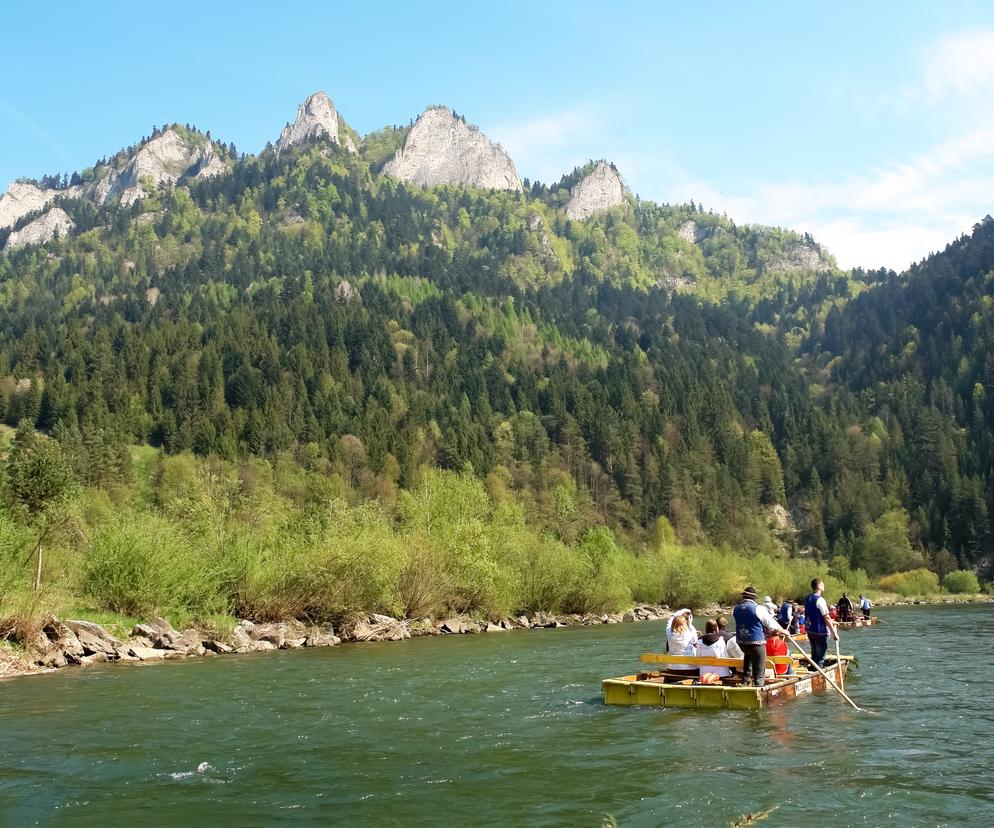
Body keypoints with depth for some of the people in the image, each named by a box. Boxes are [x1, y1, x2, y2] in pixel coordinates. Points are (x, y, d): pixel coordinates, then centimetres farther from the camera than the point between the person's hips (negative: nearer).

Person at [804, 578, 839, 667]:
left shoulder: (807, 599, 9)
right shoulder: (820, 600, -18)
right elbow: (826, 618, -19)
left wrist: (830, 622, 23)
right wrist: (834, 633, -14)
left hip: (810, 631, 8)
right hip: (820, 632, -8)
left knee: (814, 656, 18)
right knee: (820, 658, -1)